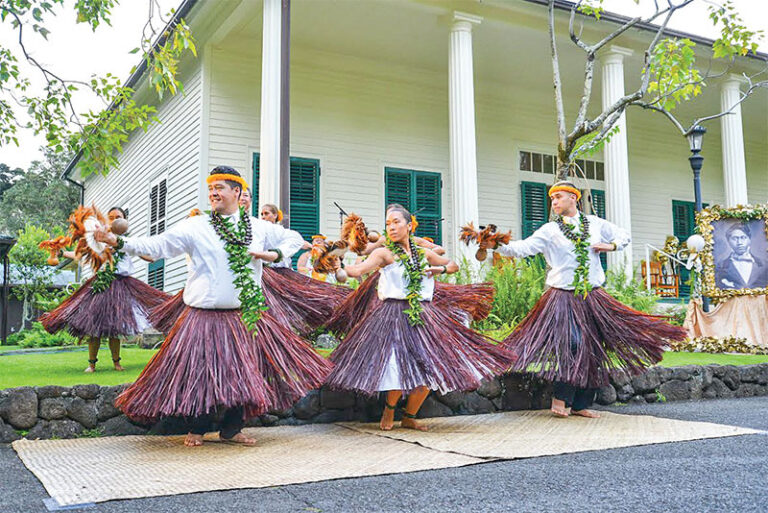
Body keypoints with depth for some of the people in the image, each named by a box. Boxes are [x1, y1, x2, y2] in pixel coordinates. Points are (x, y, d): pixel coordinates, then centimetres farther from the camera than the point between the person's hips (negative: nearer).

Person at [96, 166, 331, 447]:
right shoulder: (194, 227, -1)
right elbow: (156, 245, -4)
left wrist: (274, 254, -1)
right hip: (204, 317, -3)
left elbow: (294, 238, 18)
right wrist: (118, 241, -14)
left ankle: (231, 429, 25)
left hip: (245, 316, 3)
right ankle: (196, 429, 21)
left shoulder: (259, 228, 7)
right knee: (199, 371, 0)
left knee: (241, 372, 7)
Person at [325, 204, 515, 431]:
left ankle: (409, 417, 22)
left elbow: (454, 265, 23)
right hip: (393, 316, -5)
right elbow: (357, 270, -14)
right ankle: (389, 409, 15)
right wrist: (338, 266, -27)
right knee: (400, 367, -17)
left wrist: (440, 270, 4)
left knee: (430, 367, 1)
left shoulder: (423, 254, 12)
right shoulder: (385, 253, 0)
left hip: (422, 316, 5)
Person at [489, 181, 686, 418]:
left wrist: (611, 245, 1)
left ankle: (580, 404, 16)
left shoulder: (595, 224, 10)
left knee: (593, 349, 5)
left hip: (593, 297, 4)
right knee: (573, 343, -18)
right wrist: (499, 245, -26)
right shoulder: (549, 231, 0)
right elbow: (522, 248, -11)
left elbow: (624, 235, 22)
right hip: (564, 298, -4)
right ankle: (561, 398, -2)